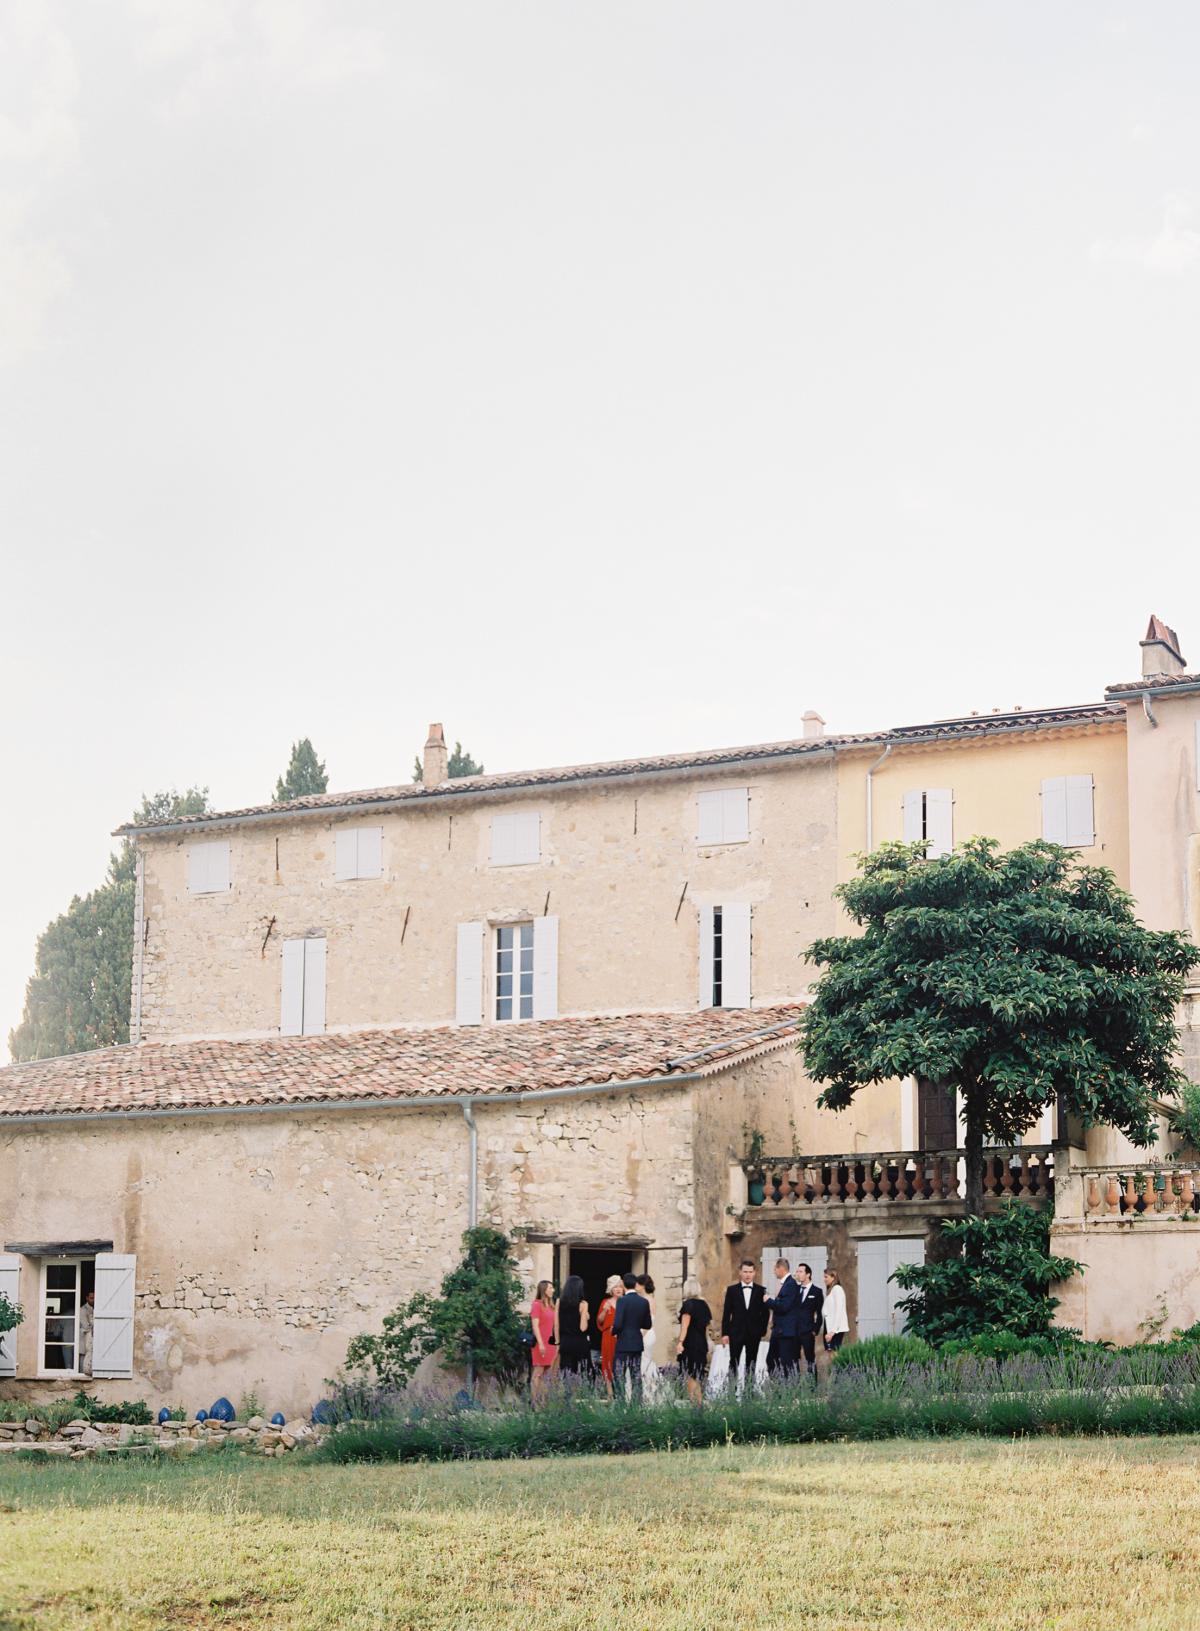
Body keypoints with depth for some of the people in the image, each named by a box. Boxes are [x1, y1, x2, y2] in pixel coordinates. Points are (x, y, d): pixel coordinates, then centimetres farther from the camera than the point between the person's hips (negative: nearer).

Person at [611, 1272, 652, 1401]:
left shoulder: (622, 1301, -13)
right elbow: (648, 1325, 8)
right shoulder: (644, 1302, 2)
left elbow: (617, 1324, -19)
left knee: (620, 1377, 1)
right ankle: (637, 1402, 9)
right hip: (638, 1344, 5)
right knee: (636, 1376, 10)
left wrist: (614, 1332, 2)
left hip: (623, 1344, -5)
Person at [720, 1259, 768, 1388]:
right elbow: (726, 1313, 2)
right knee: (734, 1363, -3)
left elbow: (765, 1312, 7)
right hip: (736, 1333, -1)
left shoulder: (761, 1290, 4)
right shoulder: (732, 1290, 3)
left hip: (754, 1333, 1)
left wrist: (763, 1330, 0)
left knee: (751, 1366, 4)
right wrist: (724, 1333, -3)